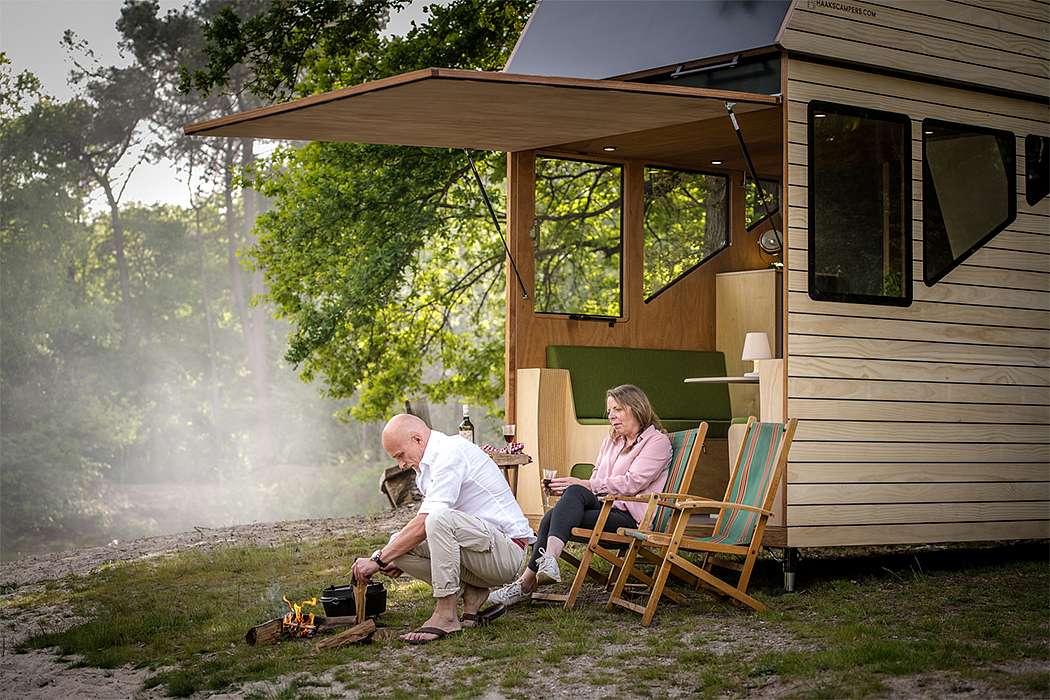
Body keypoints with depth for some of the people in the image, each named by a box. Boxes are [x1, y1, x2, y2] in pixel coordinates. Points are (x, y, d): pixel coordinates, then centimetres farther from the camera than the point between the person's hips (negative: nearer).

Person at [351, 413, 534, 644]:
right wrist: (393, 558, 4)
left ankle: (445, 616, -27)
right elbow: (426, 528, 21)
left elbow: (424, 525, -22)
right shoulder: (427, 466, 15)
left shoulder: (451, 453, -17)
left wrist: (378, 561, -15)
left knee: (440, 519, -34)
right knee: (398, 544, -5)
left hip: (508, 551, -9)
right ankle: (472, 592, 0)